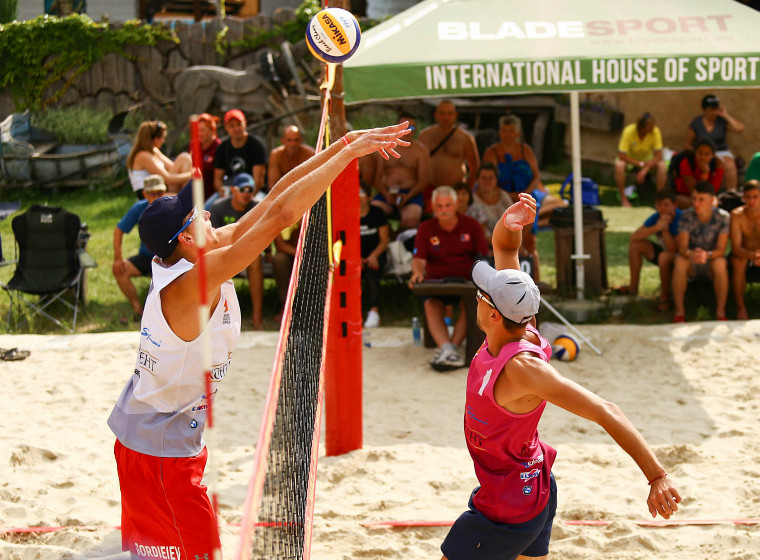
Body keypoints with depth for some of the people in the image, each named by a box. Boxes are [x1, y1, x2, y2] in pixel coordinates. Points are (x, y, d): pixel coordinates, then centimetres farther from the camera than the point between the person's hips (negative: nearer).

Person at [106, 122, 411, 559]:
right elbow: (281, 213, -33)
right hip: (162, 450, -9)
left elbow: (273, 199, -3)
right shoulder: (191, 284, -28)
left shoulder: (193, 264, -3)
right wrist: (350, 152, -30)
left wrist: (343, 144, -5)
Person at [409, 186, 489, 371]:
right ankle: (448, 351, -48)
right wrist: (418, 272, -23)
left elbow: (484, 256, 5)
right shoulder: (426, 229, 8)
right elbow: (418, 259, 0)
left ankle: (450, 347, -39)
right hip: (436, 282, 0)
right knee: (431, 305, -32)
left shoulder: (471, 225, 8)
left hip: (467, 281, 0)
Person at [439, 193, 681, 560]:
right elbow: (504, 247, 0)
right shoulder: (514, 326, -9)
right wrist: (508, 223, -25)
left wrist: (657, 476, -34)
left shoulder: (524, 368, -32)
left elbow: (605, 413, -33)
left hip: (509, 509, -9)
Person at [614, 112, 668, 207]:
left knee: (663, 166, -28)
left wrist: (645, 170, -32)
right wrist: (640, 164, -31)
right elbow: (621, 155, -27)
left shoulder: (655, 131, -22)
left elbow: (658, 156, -20)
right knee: (619, 165, -35)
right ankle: (623, 198, -23)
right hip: (630, 160, -2)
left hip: (648, 160, 2)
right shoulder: (629, 131, -28)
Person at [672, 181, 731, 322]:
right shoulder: (686, 216, -13)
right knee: (680, 261, -33)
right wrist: (690, 254, -43)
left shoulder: (723, 217, -14)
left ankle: (720, 312, -26)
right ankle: (679, 312, -28)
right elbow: (682, 247, -17)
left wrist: (707, 255, -41)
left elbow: (721, 250, -17)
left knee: (720, 264, -35)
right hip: (691, 259, 1)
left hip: (712, 258, -1)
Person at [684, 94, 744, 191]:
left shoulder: (722, 121, 4)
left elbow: (739, 128, -12)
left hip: (722, 152, 1)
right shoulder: (696, 124, 4)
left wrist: (726, 116, -8)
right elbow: (687, 144, 10)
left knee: (730, 165, -34)